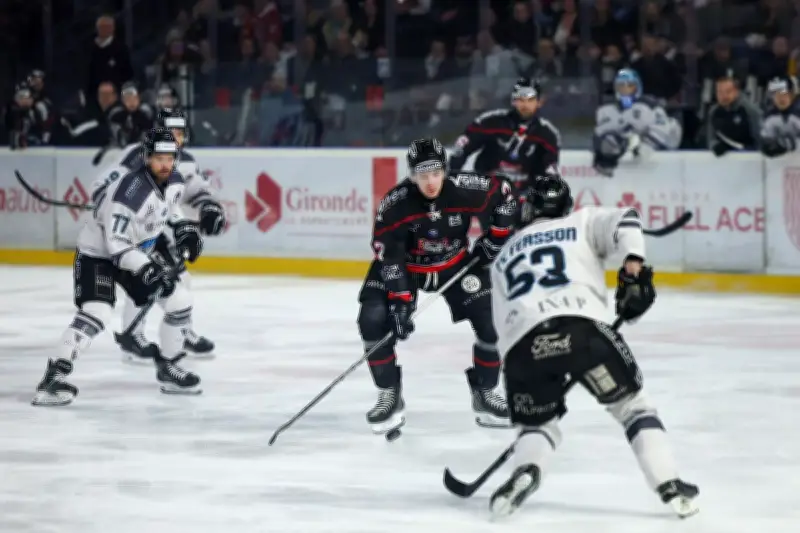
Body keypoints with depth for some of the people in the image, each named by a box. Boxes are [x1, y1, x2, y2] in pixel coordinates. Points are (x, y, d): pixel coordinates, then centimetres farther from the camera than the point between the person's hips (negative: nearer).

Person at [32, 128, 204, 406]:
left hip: (140, 249, 8)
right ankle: (54, 378, -30)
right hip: (98, 252, -8)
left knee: (180, 301, 4)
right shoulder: (131, 192, -33)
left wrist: (184, 227, 3)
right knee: (96, 313, -28)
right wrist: (147, 271, -36)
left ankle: (168, 368, 22)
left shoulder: (174, 182, -7)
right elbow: (116, 244, -31)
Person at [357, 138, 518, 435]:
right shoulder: (394, 205, -29)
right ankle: (390, 396, -4)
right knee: (373, 320, -20)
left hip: (456, 264, 1)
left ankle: (484, 394, 12)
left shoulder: (467, 190, -25)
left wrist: (497, 235, -2)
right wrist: (400, 302, -31)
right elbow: (389, 258, -26)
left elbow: (503, 193, -5)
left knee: (492, 322, -9)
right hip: (404, 265, -1)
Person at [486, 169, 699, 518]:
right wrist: (634, 270, -2)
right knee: (631, 405, 14)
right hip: (582, 325, -2)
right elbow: (624, 221, 5)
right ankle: (670, 487, 2)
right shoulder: (582, 223, 26)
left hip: (521, 343, 2)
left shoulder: (504, 257, 35)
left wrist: (546, 382, 35)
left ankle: (524, 472, -11)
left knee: (538, 424, 20)